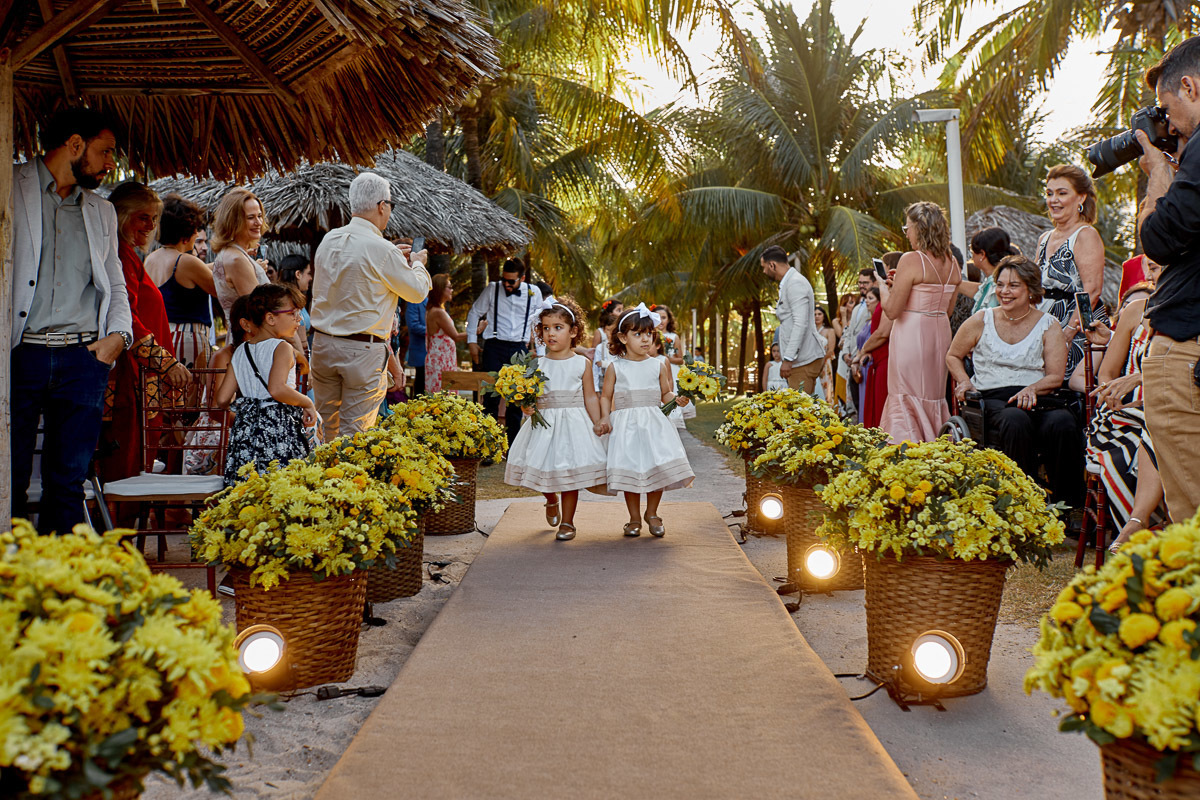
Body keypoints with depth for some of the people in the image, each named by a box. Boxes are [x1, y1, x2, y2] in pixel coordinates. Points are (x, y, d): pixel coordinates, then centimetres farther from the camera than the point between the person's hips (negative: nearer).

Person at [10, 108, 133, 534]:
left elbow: (115, 284, 22)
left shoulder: (102, 211, 20)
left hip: (84, 357, 4)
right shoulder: (11, 188, 5)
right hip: (20, 354, -3)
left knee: (68, 481, 4)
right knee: (11, 479, -2)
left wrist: (118, 334, 3)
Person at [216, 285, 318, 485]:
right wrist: (307, 403, -11)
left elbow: (222, 399, 11)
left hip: (245, 430, 7)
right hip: (278, 427, -7)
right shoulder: (282, 348, -7)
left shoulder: (240, 352, 14)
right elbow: (277, 389, -23)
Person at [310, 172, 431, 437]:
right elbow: (418, 291, -2)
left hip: (323, 344, 7)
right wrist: (417, 263, 18)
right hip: (363, 350, -6)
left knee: (326, 428, 16)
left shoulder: (329, 240, 6)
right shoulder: (381, 249, -14)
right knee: (354, 433, 0)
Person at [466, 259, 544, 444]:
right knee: (491, 397, -6)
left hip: (519, 349, 2)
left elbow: (539, 319, 19)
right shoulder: (492, 289, 0)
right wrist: (472, 341, 7)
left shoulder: (534, 292, 4)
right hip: (494, 347, -1)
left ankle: (512, 445, 12)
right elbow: (474, 313, 12)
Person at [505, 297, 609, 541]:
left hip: (574, 424, -2)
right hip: (544, 425, 2)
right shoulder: (538, 365, 3)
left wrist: (598, 426, -2)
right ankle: (551, 500, 39)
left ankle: (567, 522, 14)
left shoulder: (582, 364, 0)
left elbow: (590, 397, 2)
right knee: (543, 466, 4)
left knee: (570, 473, 0)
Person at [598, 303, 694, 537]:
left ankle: (652, 514, 18)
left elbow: (665, 395, 13)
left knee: (657, 469, -4)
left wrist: (678, 399, -7)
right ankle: (634, 518, 16)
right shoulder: (615, 368, 3)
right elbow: (606, 397, 8)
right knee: (630, 471, -2)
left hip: (654, 424, 1)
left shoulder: (658, 366, 7)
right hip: (625, 426, -1)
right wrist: (604, 418, -7)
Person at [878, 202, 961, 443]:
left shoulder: (911, 260, -14)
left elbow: (892, 311, -16)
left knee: (906, 403, -1)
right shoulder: (952, 263, 7)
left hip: (912, 335, -7)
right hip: (941, 333, 8)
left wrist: (884, 287, 4)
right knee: (933, 400, 15)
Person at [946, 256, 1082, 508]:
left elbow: (1056, 376, 4)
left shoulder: (1048, 325, 12)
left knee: (1062, 423, -35)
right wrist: (964, 381, 5)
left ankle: (1065, 508, -25)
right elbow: (953, 356, 25)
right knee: (1016, 422, -39)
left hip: (1037, 399, 1)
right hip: (992, 399, -1)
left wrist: (1032, 388, -17)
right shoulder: (981, 321, 13)